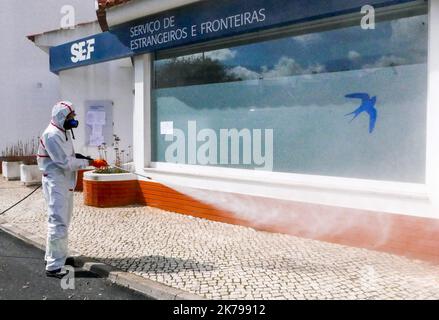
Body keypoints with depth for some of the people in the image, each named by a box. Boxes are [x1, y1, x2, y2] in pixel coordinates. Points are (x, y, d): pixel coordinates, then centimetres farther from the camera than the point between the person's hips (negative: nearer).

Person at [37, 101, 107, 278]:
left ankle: (54, 256, 33)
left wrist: (85, 158, -2)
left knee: (63, 221, 18)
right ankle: (54, 267, -5)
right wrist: (91, 162, -20)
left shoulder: (65, 132, 12)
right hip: (56, 183, -10)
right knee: (58, 223, -10)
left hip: (66, 183, 10)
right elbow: (65, 162, -23)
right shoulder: (52, 135, -18)